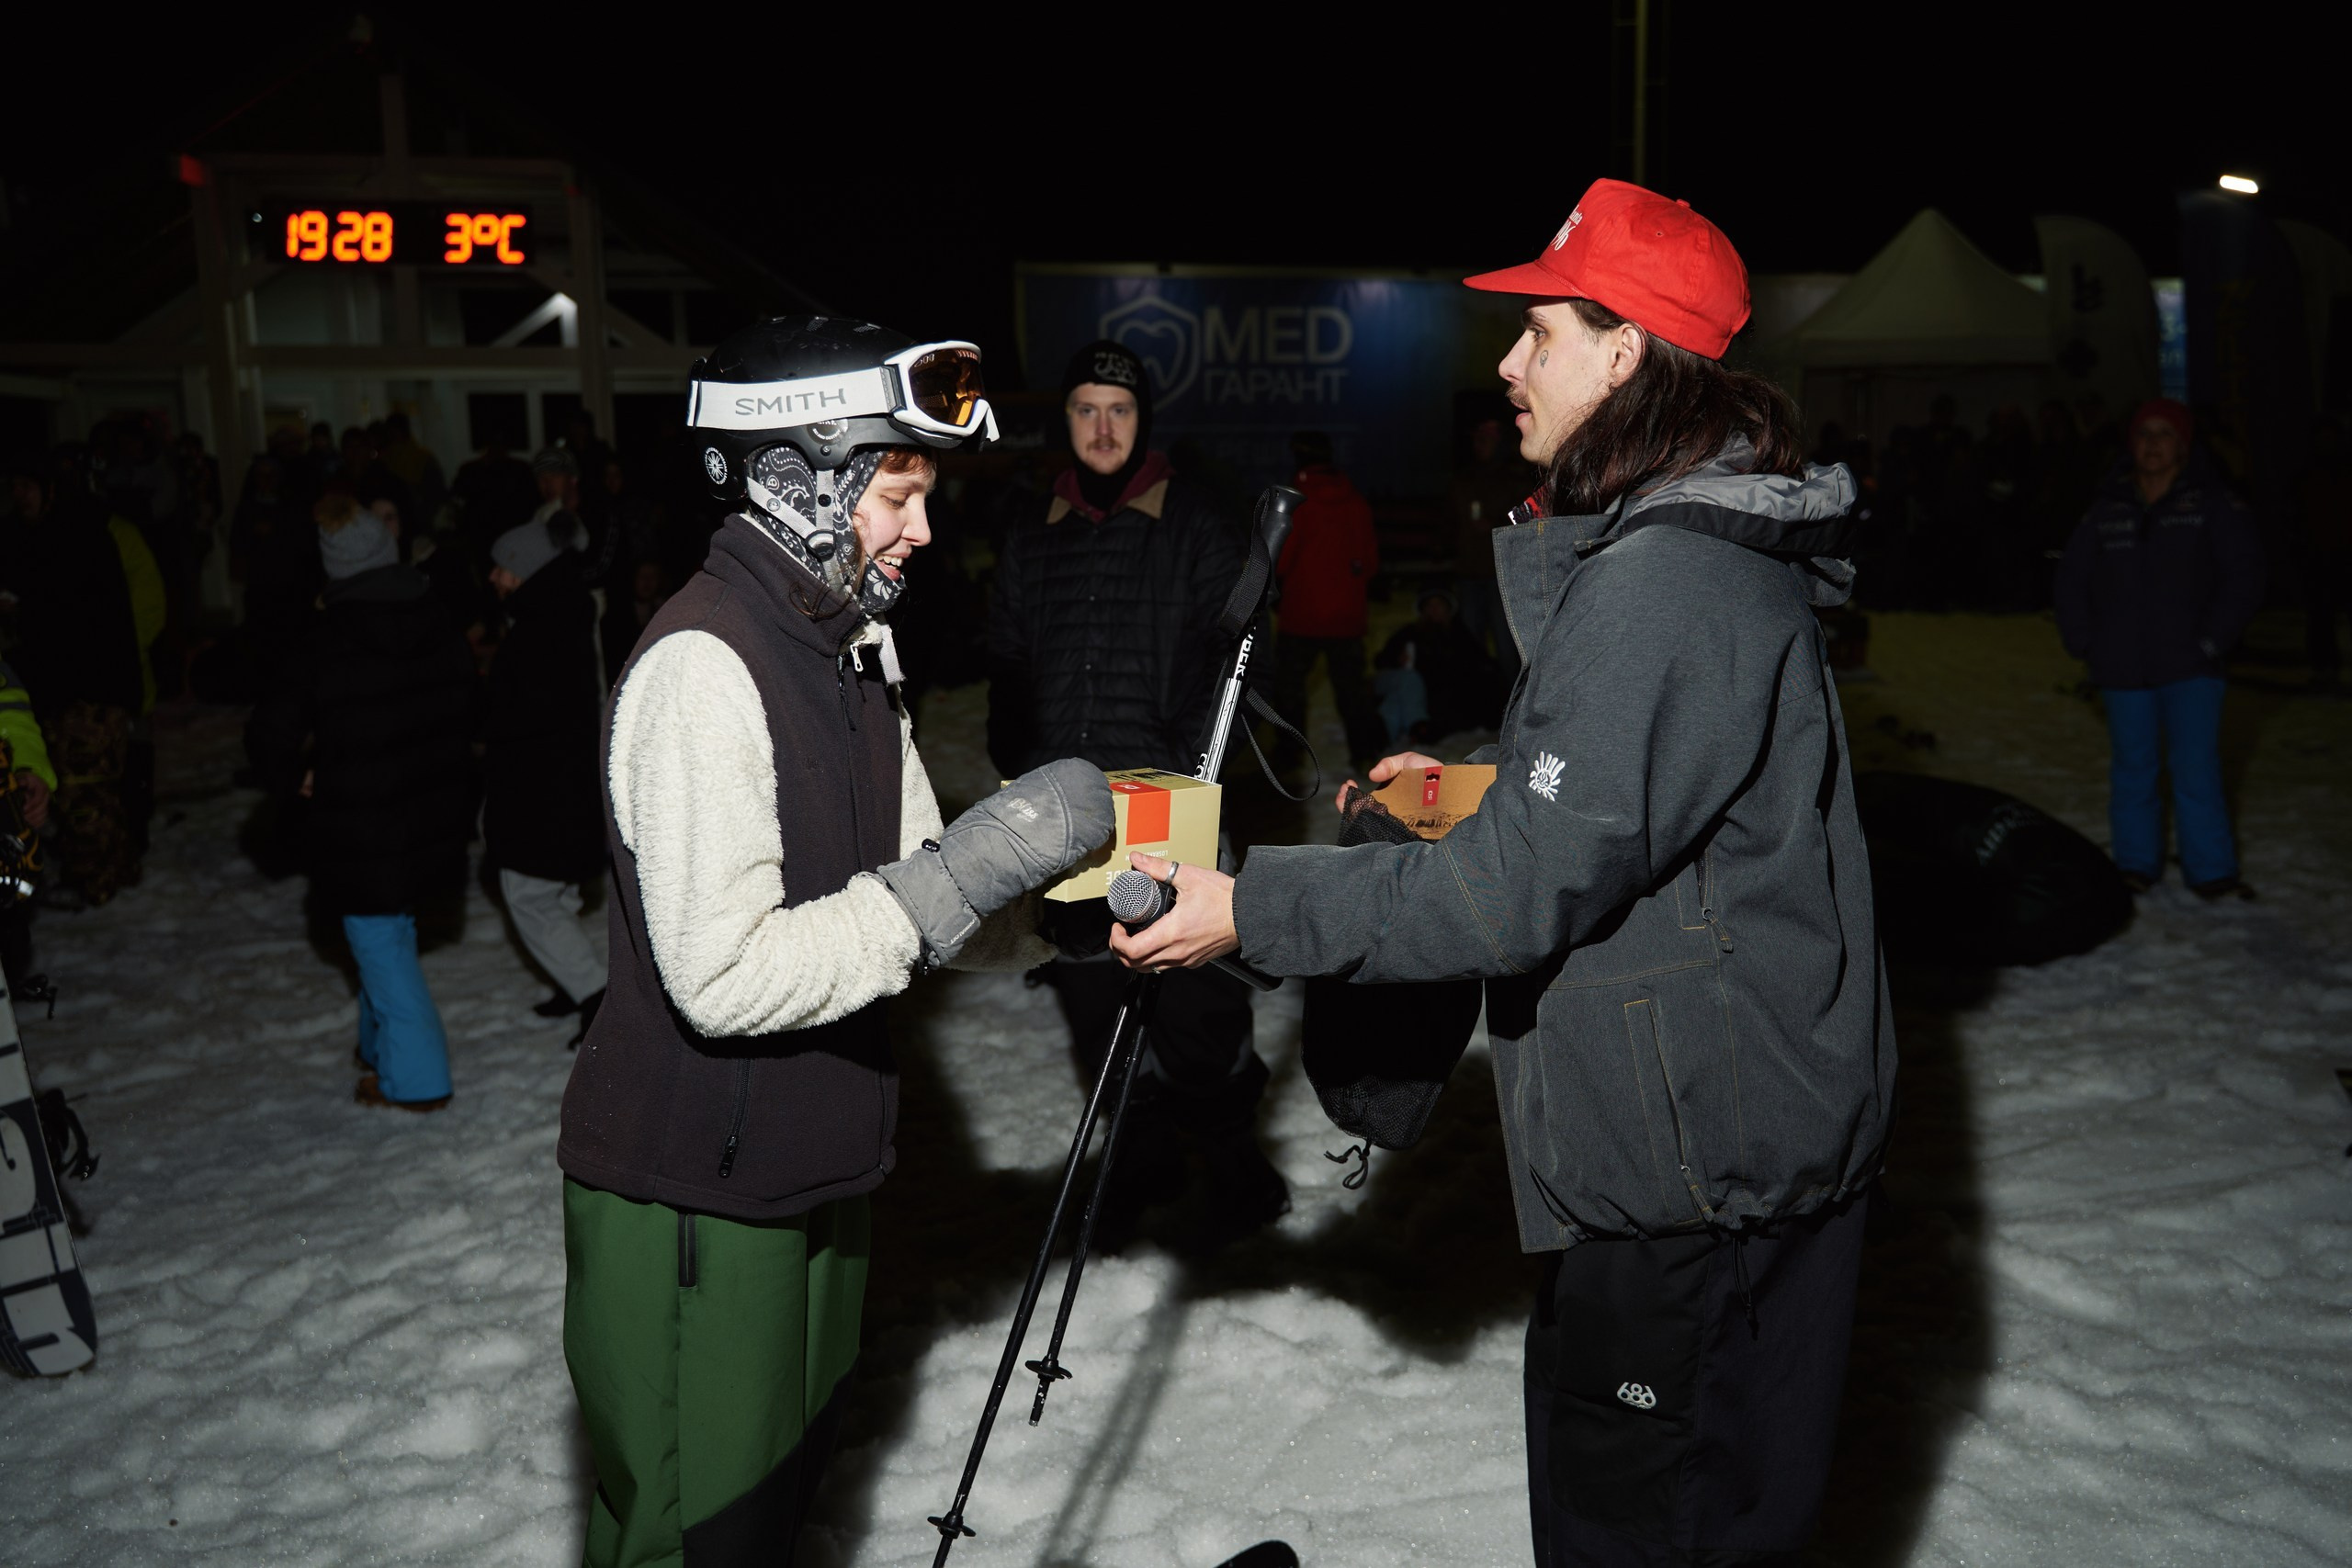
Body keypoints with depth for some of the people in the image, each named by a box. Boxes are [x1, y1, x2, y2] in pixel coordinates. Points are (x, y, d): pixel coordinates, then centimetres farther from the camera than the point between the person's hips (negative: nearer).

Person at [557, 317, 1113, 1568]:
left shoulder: (851, 643, 7)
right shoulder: (702, 666, -23)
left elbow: (906, 898, 8)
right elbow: (725, 978, -28)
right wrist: (960, 874, -27)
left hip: (808, 1170, 8)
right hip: (692, 1196, -8)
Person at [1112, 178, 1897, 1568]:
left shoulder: (1663, 583, -25)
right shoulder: (1715, 546, 10)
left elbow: (1526, 887, -27)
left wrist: (1251, 907, -23)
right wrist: (1486, 781, 17)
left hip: (1697, 1163, -10)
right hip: (1740, 1134, 10)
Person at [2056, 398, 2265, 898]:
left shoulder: (2211, 503, 0)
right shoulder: (2109, 508, 8)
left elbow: (2243, 573, -2)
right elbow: (2073, 576, 14)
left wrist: (2212, 640, -8)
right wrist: (2084, 642, 5)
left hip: (2190, 667, -2)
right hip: (2123, 669, 3)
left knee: (2196, 769, -4)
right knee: (2132, 768, 9)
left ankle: (2211, 872, 3)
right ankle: (2136, 864, 18)